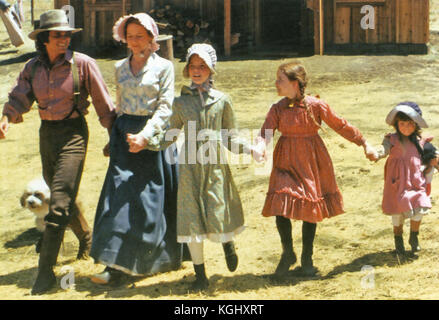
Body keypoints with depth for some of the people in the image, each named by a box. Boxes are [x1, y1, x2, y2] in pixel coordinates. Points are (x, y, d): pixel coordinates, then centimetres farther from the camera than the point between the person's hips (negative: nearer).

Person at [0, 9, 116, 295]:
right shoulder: (33, 67, 3)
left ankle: (46, 272, -10)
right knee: (62, 196, 20)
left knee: (60, 203, -13)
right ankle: (87, 239, 47)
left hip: (73, 132, -6)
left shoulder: (82, 64, -11)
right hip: (47, 133, 6)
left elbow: (103, 103, -6)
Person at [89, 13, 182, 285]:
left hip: (153, 136, -4)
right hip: (124, 135, 4)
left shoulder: (164, 67, -3)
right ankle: (118, 265, 6)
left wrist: (145, 135, -22)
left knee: (148, 199, -4)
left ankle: (127, 265, 0)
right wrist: (117, 134, 16)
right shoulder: (121, 68, 12)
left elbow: (165, 108, -9)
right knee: (120, 196, -1)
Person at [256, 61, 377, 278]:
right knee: (281, 207, -12)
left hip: (311, 162, -1)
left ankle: (307, 261, 23)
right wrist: (260, 146, -35)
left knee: (311, 211, 7)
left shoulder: (315, 105, -8)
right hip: (286, 163, 1)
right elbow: (266, 132, -11)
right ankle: (287, 254, 12)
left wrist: (364, 144, 5)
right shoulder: (277, 109, -3)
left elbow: (340, 125, 1)